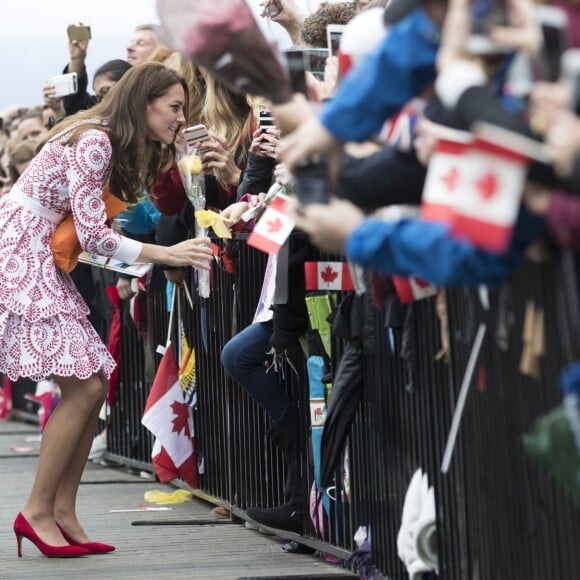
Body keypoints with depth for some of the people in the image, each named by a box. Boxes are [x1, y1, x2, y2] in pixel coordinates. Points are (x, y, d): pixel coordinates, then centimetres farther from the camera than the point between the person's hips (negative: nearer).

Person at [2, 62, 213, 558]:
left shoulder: (114, 147, 14)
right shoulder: (93, 141, -15)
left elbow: (95, 231, 12)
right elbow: (93, 235, -18)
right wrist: (169, 254, -17)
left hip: (43, 262, 10)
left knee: (95, 386, 4)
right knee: (83, 386, -13)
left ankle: (63, 514, 8)